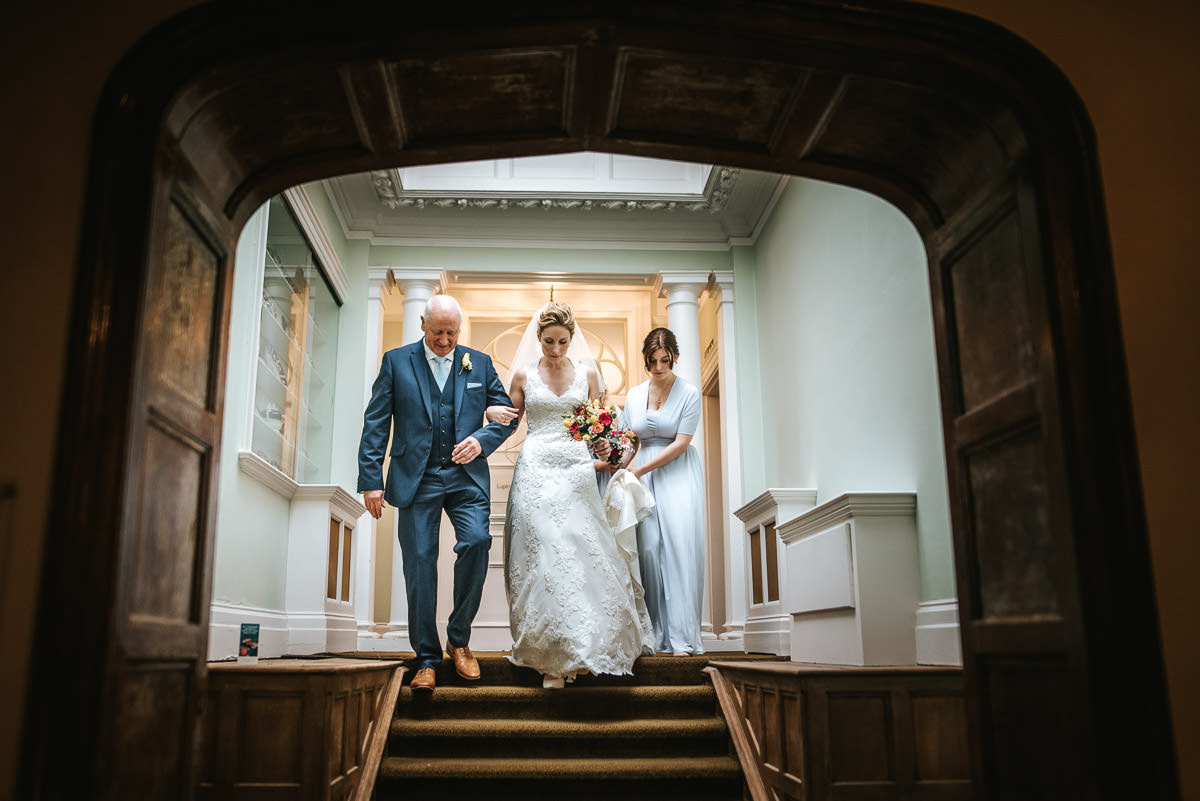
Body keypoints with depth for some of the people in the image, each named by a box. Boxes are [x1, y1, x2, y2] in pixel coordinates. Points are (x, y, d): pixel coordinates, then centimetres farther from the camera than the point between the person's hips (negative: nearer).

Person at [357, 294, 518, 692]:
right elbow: (375, 424, 3)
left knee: (476, 542, -18)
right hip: (417, 478, 0)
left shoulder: (480, 363, 10)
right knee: (419, 562, -1)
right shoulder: (396, 361, 6)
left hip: (466, 476, 1)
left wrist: (482, 440, -8)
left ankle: (459, 638, 3)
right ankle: (427, 659, 11)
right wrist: (371, 479, -4)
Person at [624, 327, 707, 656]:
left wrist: (640, 469, -13)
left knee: (680, 548, -10)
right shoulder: (634, 395, 11)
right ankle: (654, 635, 2)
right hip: (643, 476, 4)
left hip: (678, 474, -3)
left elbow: (680, 443, -9)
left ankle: (682, 637, -7)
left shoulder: (689, 393, -3)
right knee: (648, 548, -4)